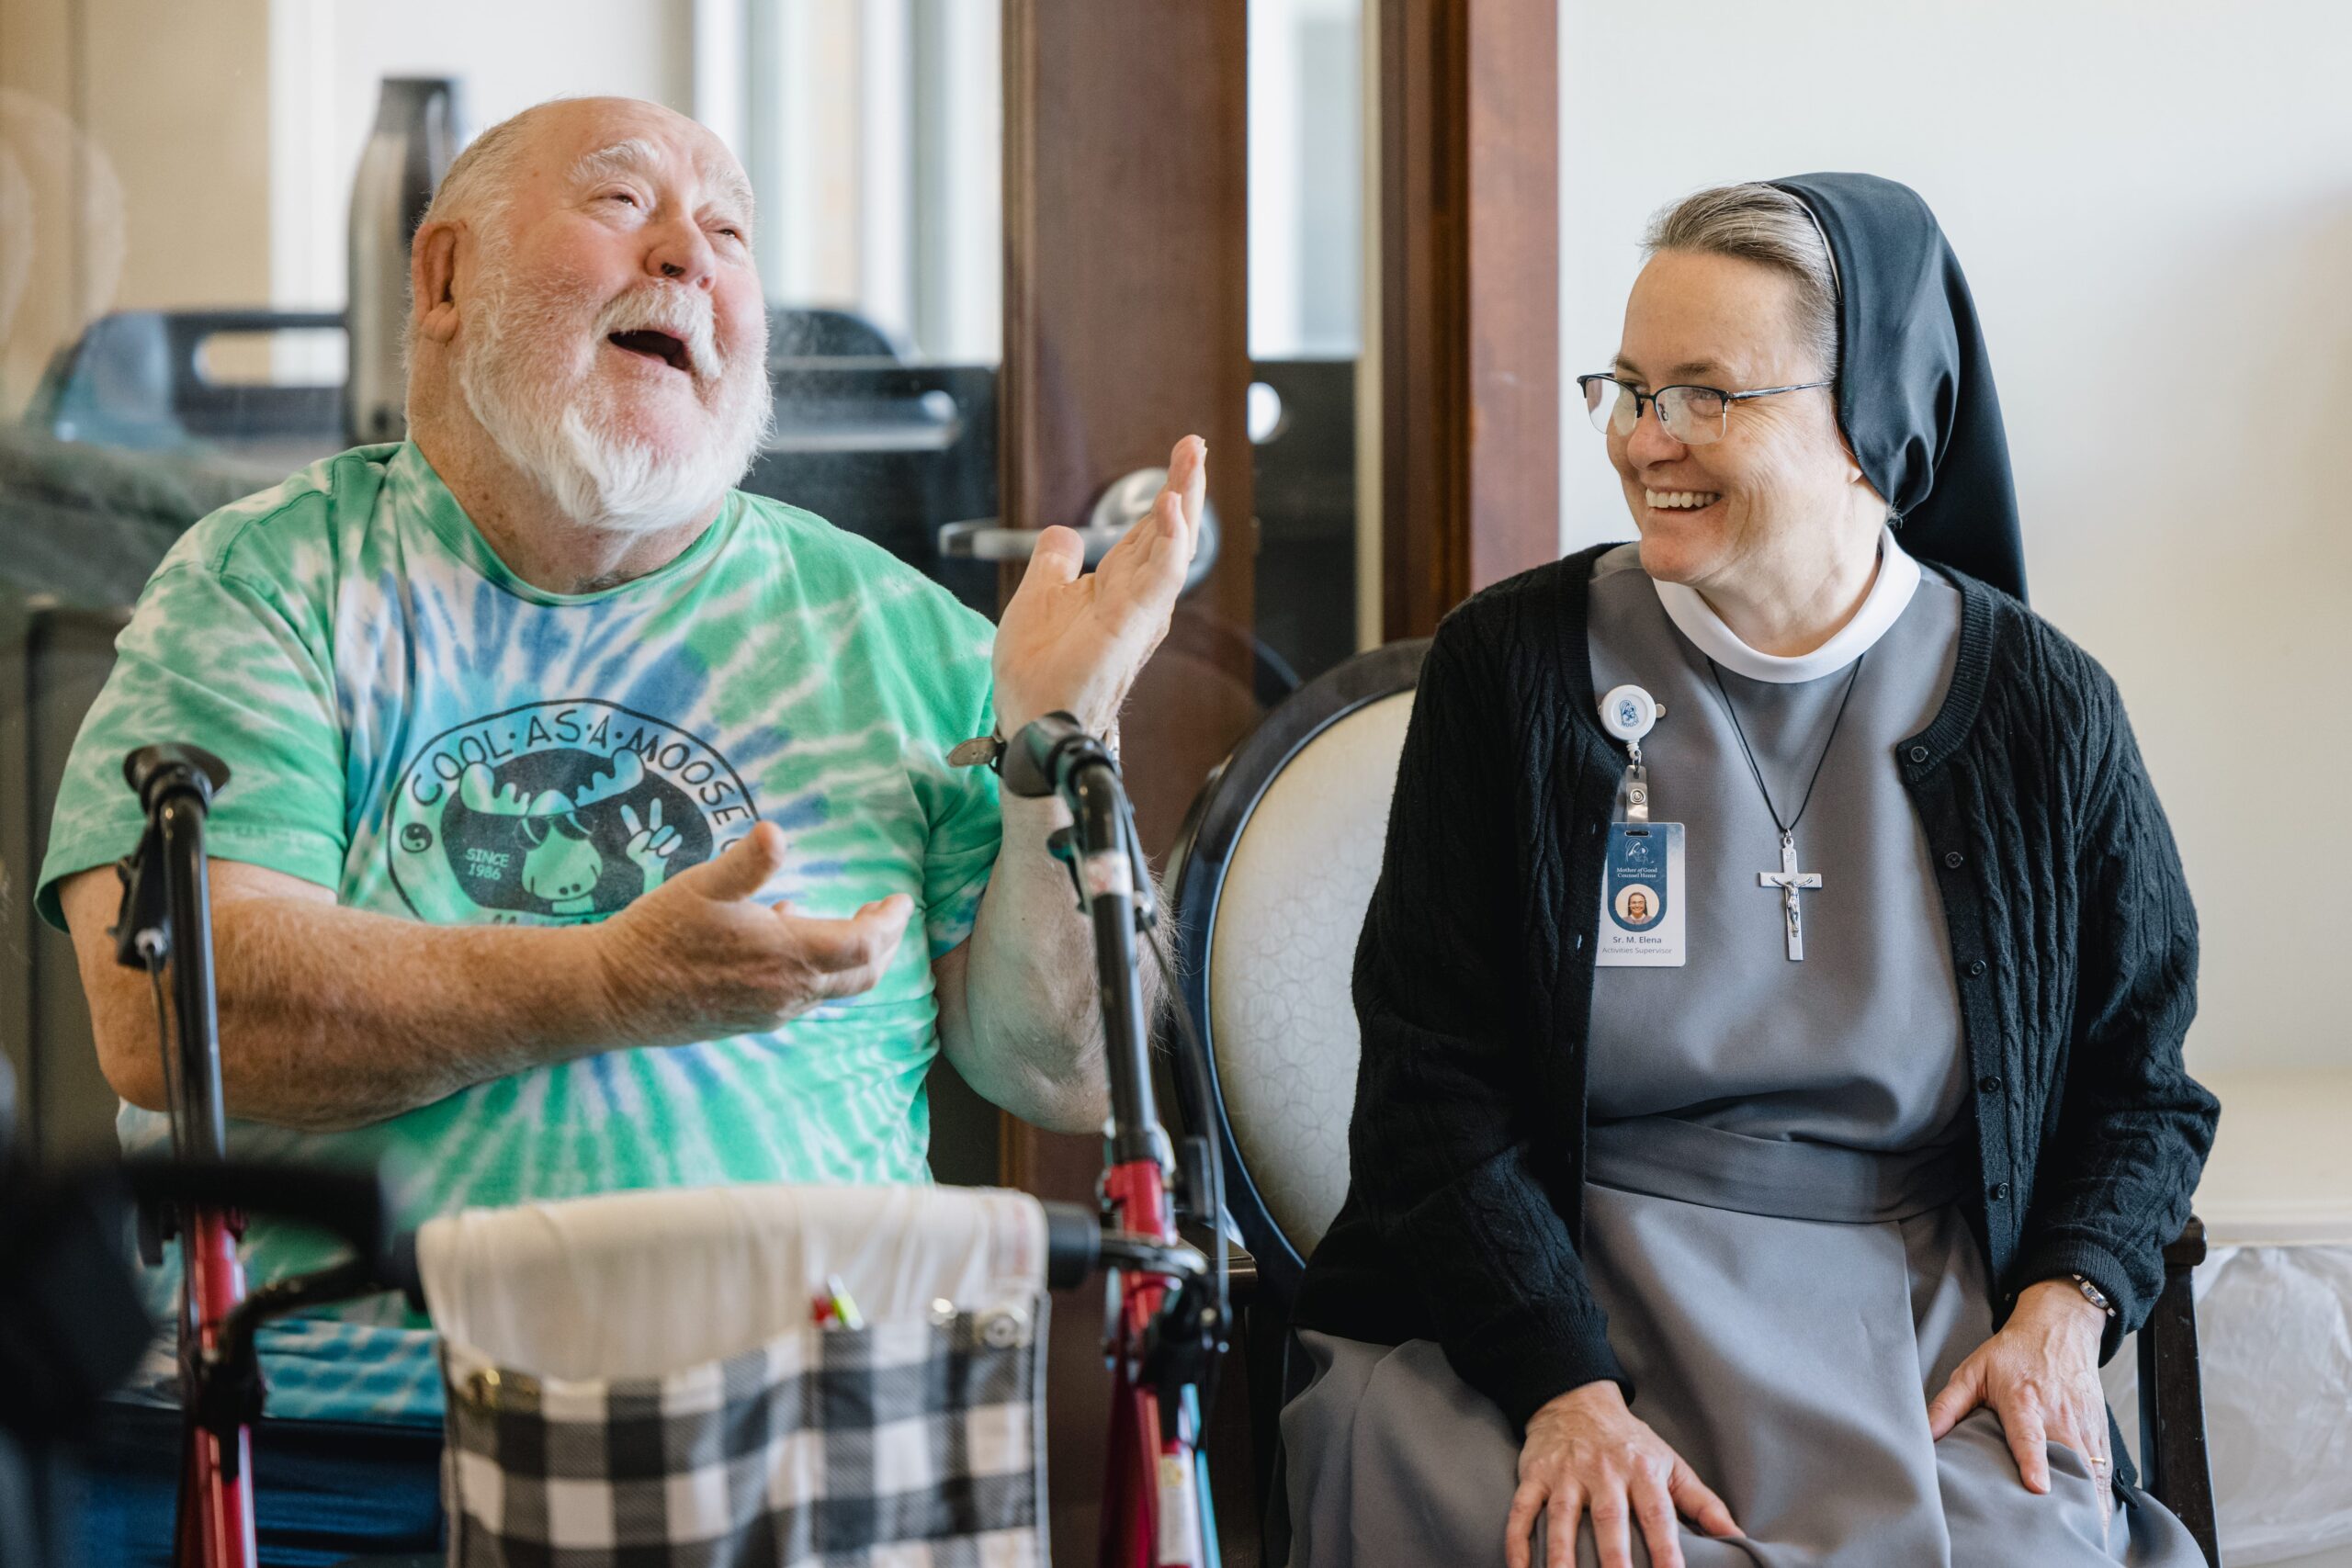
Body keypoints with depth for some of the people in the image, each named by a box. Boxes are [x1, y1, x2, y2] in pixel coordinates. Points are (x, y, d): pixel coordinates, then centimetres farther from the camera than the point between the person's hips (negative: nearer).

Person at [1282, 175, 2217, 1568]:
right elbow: (1436, 1089, -4)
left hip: (1919, 1328, 1)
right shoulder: (1514, 668, 1)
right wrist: (1567, 1392, -18)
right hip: (1536, 1320, -1)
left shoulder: (2041, 709, 4)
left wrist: (2062, 1306, -6)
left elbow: (2141, 1086, 14)